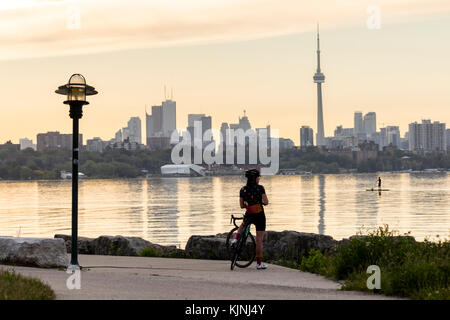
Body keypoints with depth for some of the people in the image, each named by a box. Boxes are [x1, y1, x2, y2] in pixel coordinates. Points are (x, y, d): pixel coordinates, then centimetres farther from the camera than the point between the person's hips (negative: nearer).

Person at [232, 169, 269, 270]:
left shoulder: (243, 190, 2)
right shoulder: (260, 188, -9)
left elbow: (242, 206, 6)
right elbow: (266, 202, -11)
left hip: (249, 215, 4)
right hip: (260, 215, -3)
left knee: (243, 224, 40)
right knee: (259, 239, 2)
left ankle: (235, 239, 18)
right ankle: (259, 263, 3)